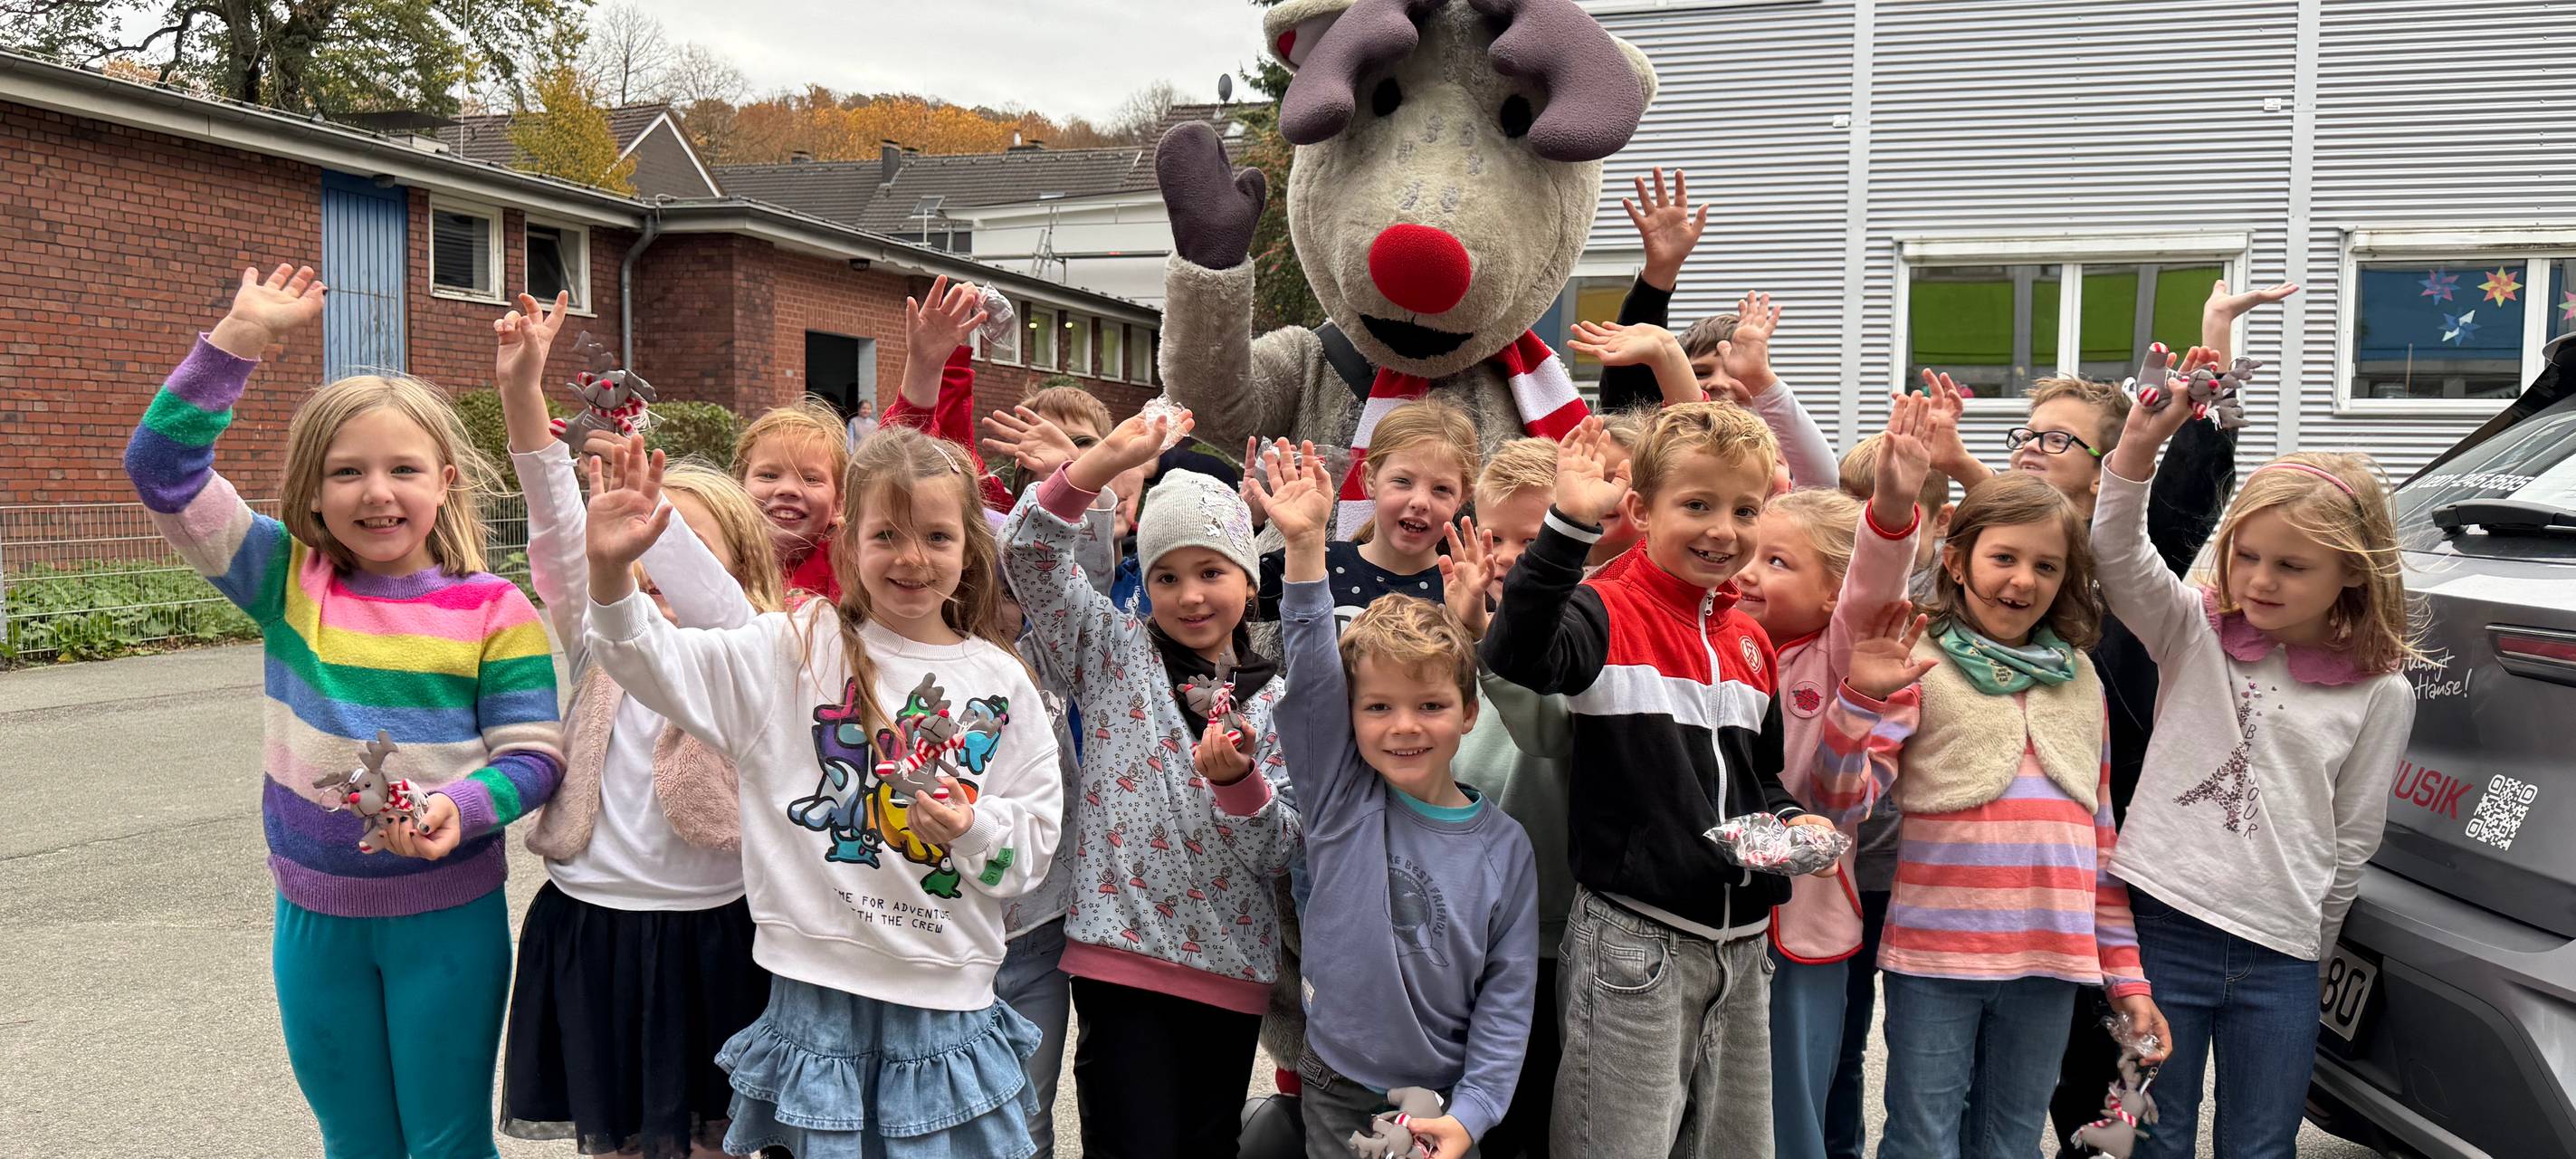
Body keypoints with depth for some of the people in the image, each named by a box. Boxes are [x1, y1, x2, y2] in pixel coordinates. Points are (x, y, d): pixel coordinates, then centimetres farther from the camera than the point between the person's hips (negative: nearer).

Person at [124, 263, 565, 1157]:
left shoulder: (491, 609, -10)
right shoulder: (288, 583, -3)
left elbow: (533, 753, -10)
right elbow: (164, 468, -9)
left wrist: (460, 808, -29)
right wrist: (240, 337, -15)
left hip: (449, 910, -3)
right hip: (316, 912, 3)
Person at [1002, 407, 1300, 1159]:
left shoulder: (1276, 698, 6)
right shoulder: (1115, 651, 4)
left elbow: (1280, 853, 1)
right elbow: (1028, 552, -9)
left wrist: (1236, 781, -19)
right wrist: (1103, 461, -23)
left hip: (1232, 973, 3)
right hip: (1121, 958, -3)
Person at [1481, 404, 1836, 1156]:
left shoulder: (1752, 642, 11)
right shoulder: (1608, 614, -11)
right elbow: (1515, 656, -34)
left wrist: (1790, 820, 2)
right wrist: (1571, 525, -39)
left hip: (1740, 940, 7)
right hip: (1635, 942, -7)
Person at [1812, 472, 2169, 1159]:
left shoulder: (2080, 681, 12)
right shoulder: (1919, 666, -3)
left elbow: (2101, 832, 16)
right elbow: (1843, 803, -12)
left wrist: (2124, 970, 14)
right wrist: (1864, 697, -26)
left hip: (2049, 961, 4)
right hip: (1935, 955, -4)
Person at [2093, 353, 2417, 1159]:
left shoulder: (2380, 693, 1)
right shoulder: (2194, 633, 1)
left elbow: (2353, 838, 6)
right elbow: (2120, 556, -16)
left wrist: (2312, 942, 8)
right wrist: (2139, 446, -30)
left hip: (2280, 958, 1)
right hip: (2161, 925, 0)